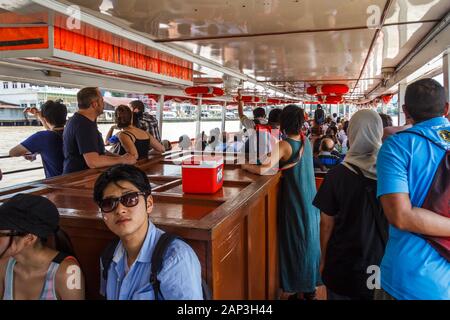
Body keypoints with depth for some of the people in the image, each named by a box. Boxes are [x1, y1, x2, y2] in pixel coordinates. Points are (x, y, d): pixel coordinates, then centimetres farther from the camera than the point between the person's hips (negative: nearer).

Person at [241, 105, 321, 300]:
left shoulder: (284, 145, -19)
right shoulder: (306, 142, 3)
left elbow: (263, 170, -27)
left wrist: (245, 166, -12)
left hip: (295, 202, -7)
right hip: (310, 199, 7)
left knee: (296, 243, 6)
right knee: (309, 240, 18)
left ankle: (301, 291, 19)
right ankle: (310, 286, 33)